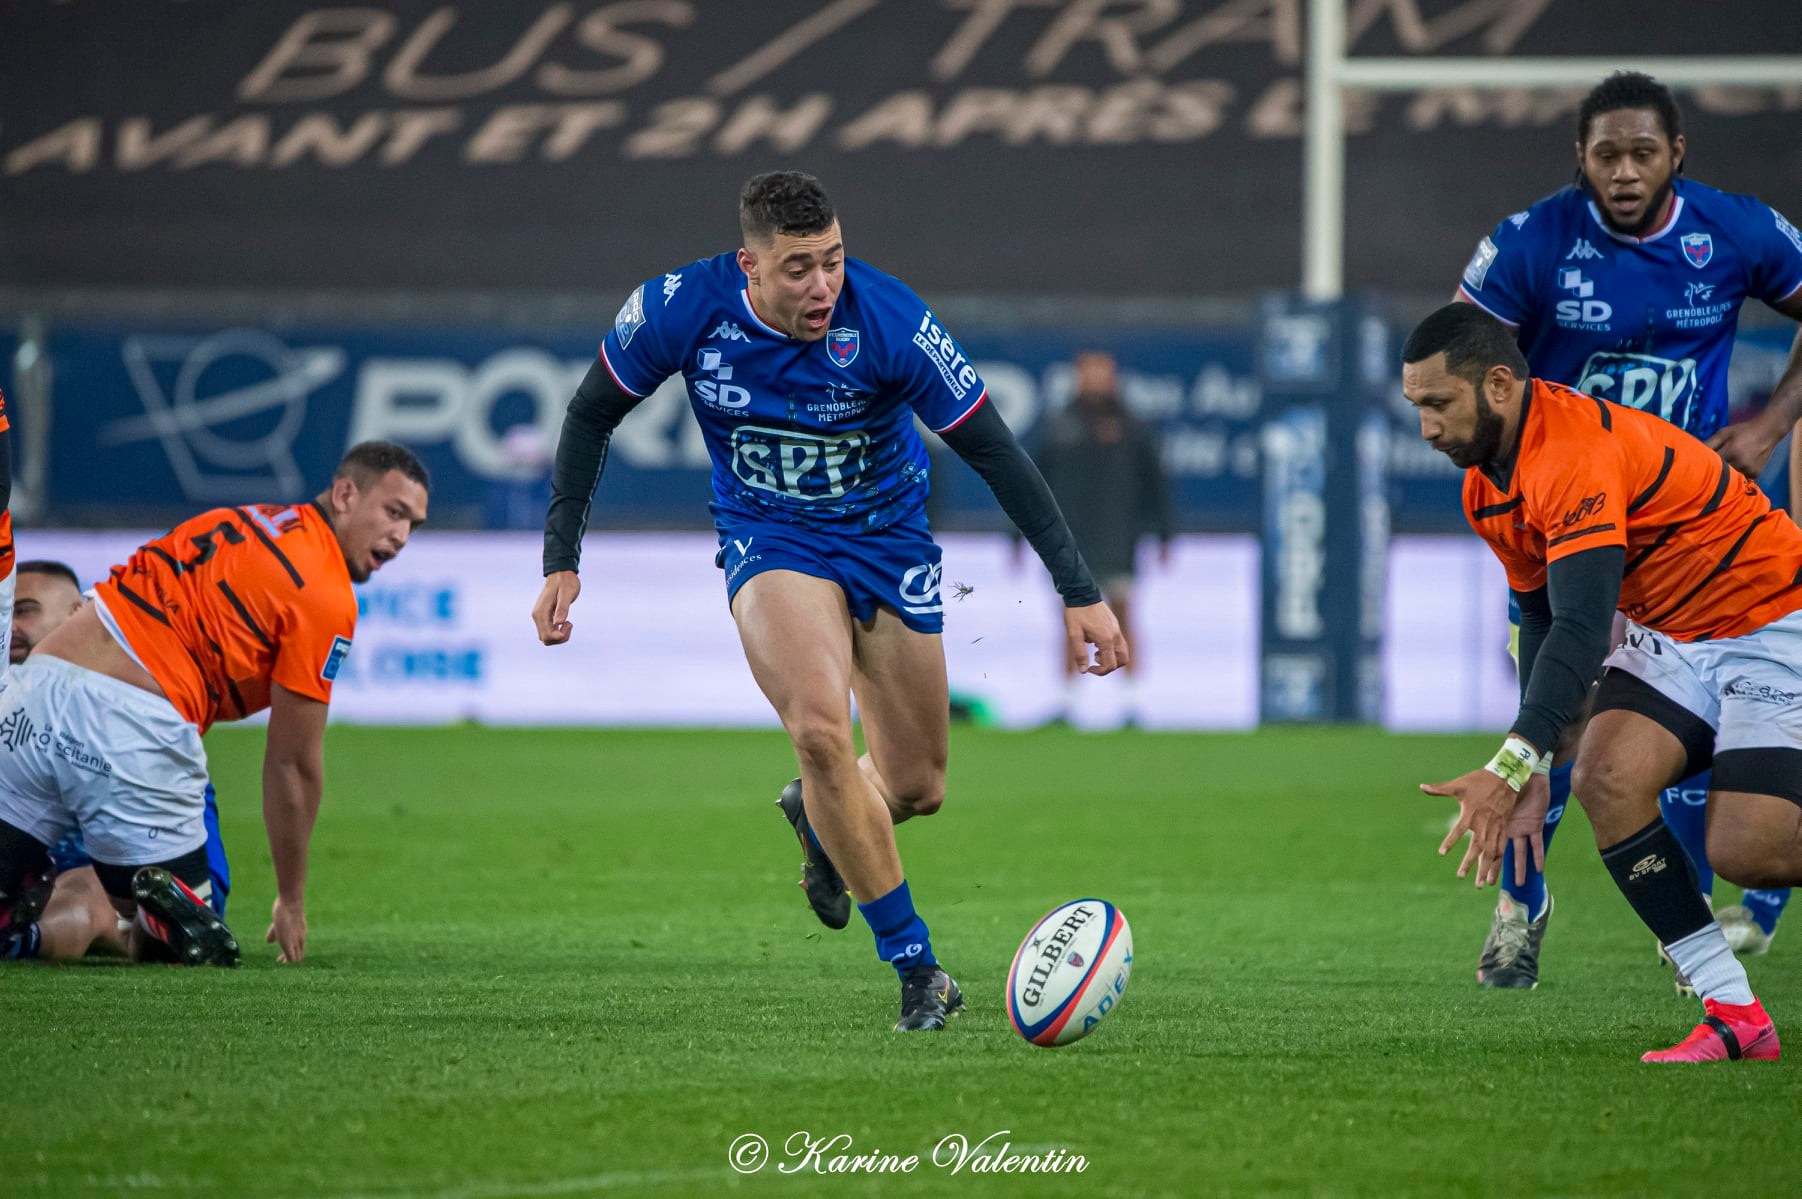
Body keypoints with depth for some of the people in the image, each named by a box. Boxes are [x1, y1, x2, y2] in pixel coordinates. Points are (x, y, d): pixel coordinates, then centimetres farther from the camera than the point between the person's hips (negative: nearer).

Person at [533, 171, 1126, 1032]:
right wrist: (561, 561, -7)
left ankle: (817, 814, 42)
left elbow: (994, 452, -18)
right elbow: (592, 415, -3)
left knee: (916, 788, 4)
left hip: (888, 536, 1)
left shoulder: (889, 322, -26)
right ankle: (915, 966, -16)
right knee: (820, 728, -28)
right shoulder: (681, 310, -21)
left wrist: (1080, 593, -19)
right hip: (769, 542, -1)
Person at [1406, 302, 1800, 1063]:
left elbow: (1583, 632, -38)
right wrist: (1535, 771, 2)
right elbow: (1543, 619, 13)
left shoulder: (1577, 451, -30)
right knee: (1606, 778, -18)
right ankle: (1734, 1017, -11)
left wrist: (1510, 769, -45)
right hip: (1671, 630, 8)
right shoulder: (1487, 484, 1)